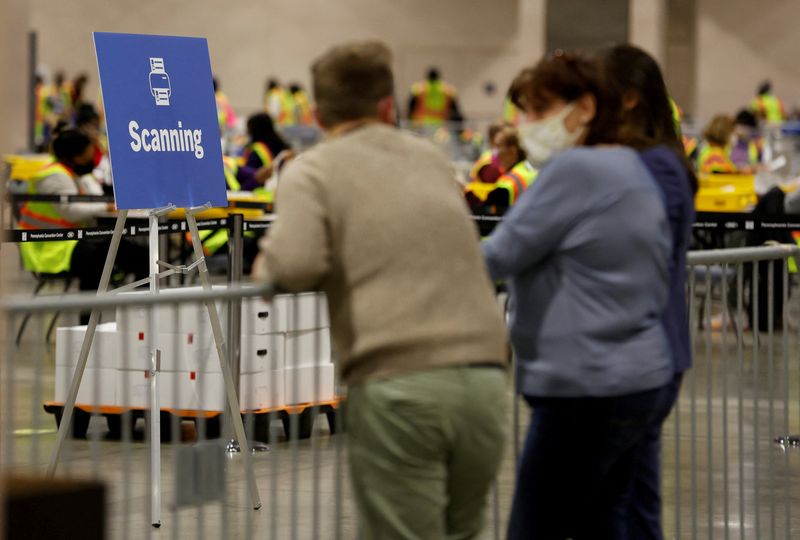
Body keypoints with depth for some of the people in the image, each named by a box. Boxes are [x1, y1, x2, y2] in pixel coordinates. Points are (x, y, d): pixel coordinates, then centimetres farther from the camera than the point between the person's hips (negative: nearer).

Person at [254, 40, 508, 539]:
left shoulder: (312, 170, 5)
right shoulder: (431, 157, 20)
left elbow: (296, 263, -11)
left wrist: (266, 266, 9)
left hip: (397, 384, -4)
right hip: (484, 378, 4)